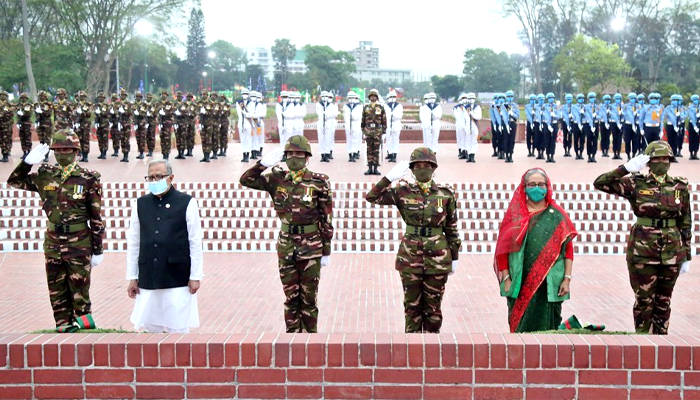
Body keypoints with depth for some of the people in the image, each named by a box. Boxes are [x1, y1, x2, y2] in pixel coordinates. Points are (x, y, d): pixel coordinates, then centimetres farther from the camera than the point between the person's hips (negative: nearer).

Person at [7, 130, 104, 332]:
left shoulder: (88, 179, -5)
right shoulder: (45, 175, 5)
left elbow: (96, 217, -3)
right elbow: (14, 182, 14)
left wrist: (97, 250, -4)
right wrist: (28, 162, -4)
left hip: (79, 243, -4)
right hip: (53, 242, 4)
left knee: (79, 289, 1)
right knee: (57, 290, 9)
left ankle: (83, 321, 14)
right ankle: (64, 325, 18)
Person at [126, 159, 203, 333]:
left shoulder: (187, 203, -2)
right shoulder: (140, 204, 7)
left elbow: (195, 243, -1)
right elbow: (133, 243, 10)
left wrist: (195, 276, -3)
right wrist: (132, 277, 8)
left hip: (178, 279, -3)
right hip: (147, 279, 3)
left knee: (178, 328, 1)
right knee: (150, 327, 6)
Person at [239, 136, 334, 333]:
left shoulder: (319, 182, -6)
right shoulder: (277, 180, 3)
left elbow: (327, 219, -4)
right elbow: (246, 180, 2)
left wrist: (326, 251, -4)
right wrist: (264, 163, -12)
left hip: (311, 249, -3)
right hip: (286, 247, 3)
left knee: (309, 298, 5)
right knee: (291, 298, 11)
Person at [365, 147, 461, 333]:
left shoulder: (446, 194, -1)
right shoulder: (403, 192, 0)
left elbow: (452, 229, 4)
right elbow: (372, 197, -7)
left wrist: (454, 258, 5)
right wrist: (389, 177, -17)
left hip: (437, 258, 0)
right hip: (410, 258, 1)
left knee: (433, 306, 8)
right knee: (412, 305, 8)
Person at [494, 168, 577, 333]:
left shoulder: (557, 215, 6)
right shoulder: (515, 214, 6)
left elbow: (568, 249, 3)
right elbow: (504, 248, 3)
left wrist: (567, 279, -4)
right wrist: (506, 279, -4)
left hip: (549, 284, 0)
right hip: (520, 283, 0)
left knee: (547, 326, 3)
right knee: (520, 327, 3)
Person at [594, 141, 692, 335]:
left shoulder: (680, 187, 3)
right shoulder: (636, 184, -4)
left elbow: (685, 223, 7)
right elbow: (600, 183, -13)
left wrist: (686, 256, 7)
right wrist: (627, 168, -20)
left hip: (672, 252, 2)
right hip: (643, 252, -2)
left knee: (664, 301, 11)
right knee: (644, 300, 4)